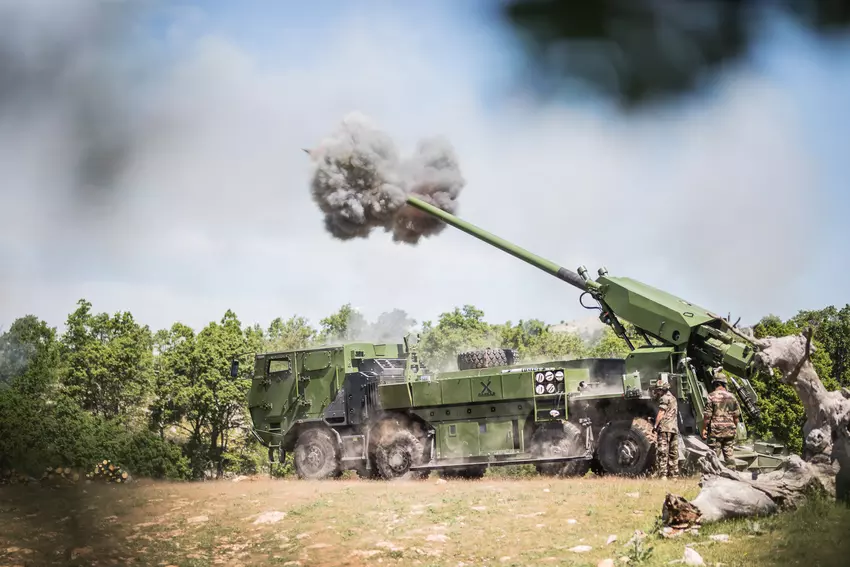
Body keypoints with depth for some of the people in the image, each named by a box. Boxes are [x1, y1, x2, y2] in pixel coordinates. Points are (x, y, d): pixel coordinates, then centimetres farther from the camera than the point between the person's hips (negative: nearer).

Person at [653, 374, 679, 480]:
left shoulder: (664, 398, -6)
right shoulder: (673, 398, 22)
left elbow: (661, 413, -11)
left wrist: (655, 425, -8)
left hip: (665, 428, -9)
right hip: (675, 428, 9)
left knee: (662, 452, -11)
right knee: (673, 452, 10)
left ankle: (662, 475, -18)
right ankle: (674, 475, 11)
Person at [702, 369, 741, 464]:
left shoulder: (712, 396, -9)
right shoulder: (731, 397, 6)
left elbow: (707, 415, -10)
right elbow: (736, 415, 9)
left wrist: (704, 429, -3)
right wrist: (735, 428, 20)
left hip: (716, 430, -4)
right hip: (729, 430, 5)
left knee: (714, 453, -1)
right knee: (728, 452, 11)